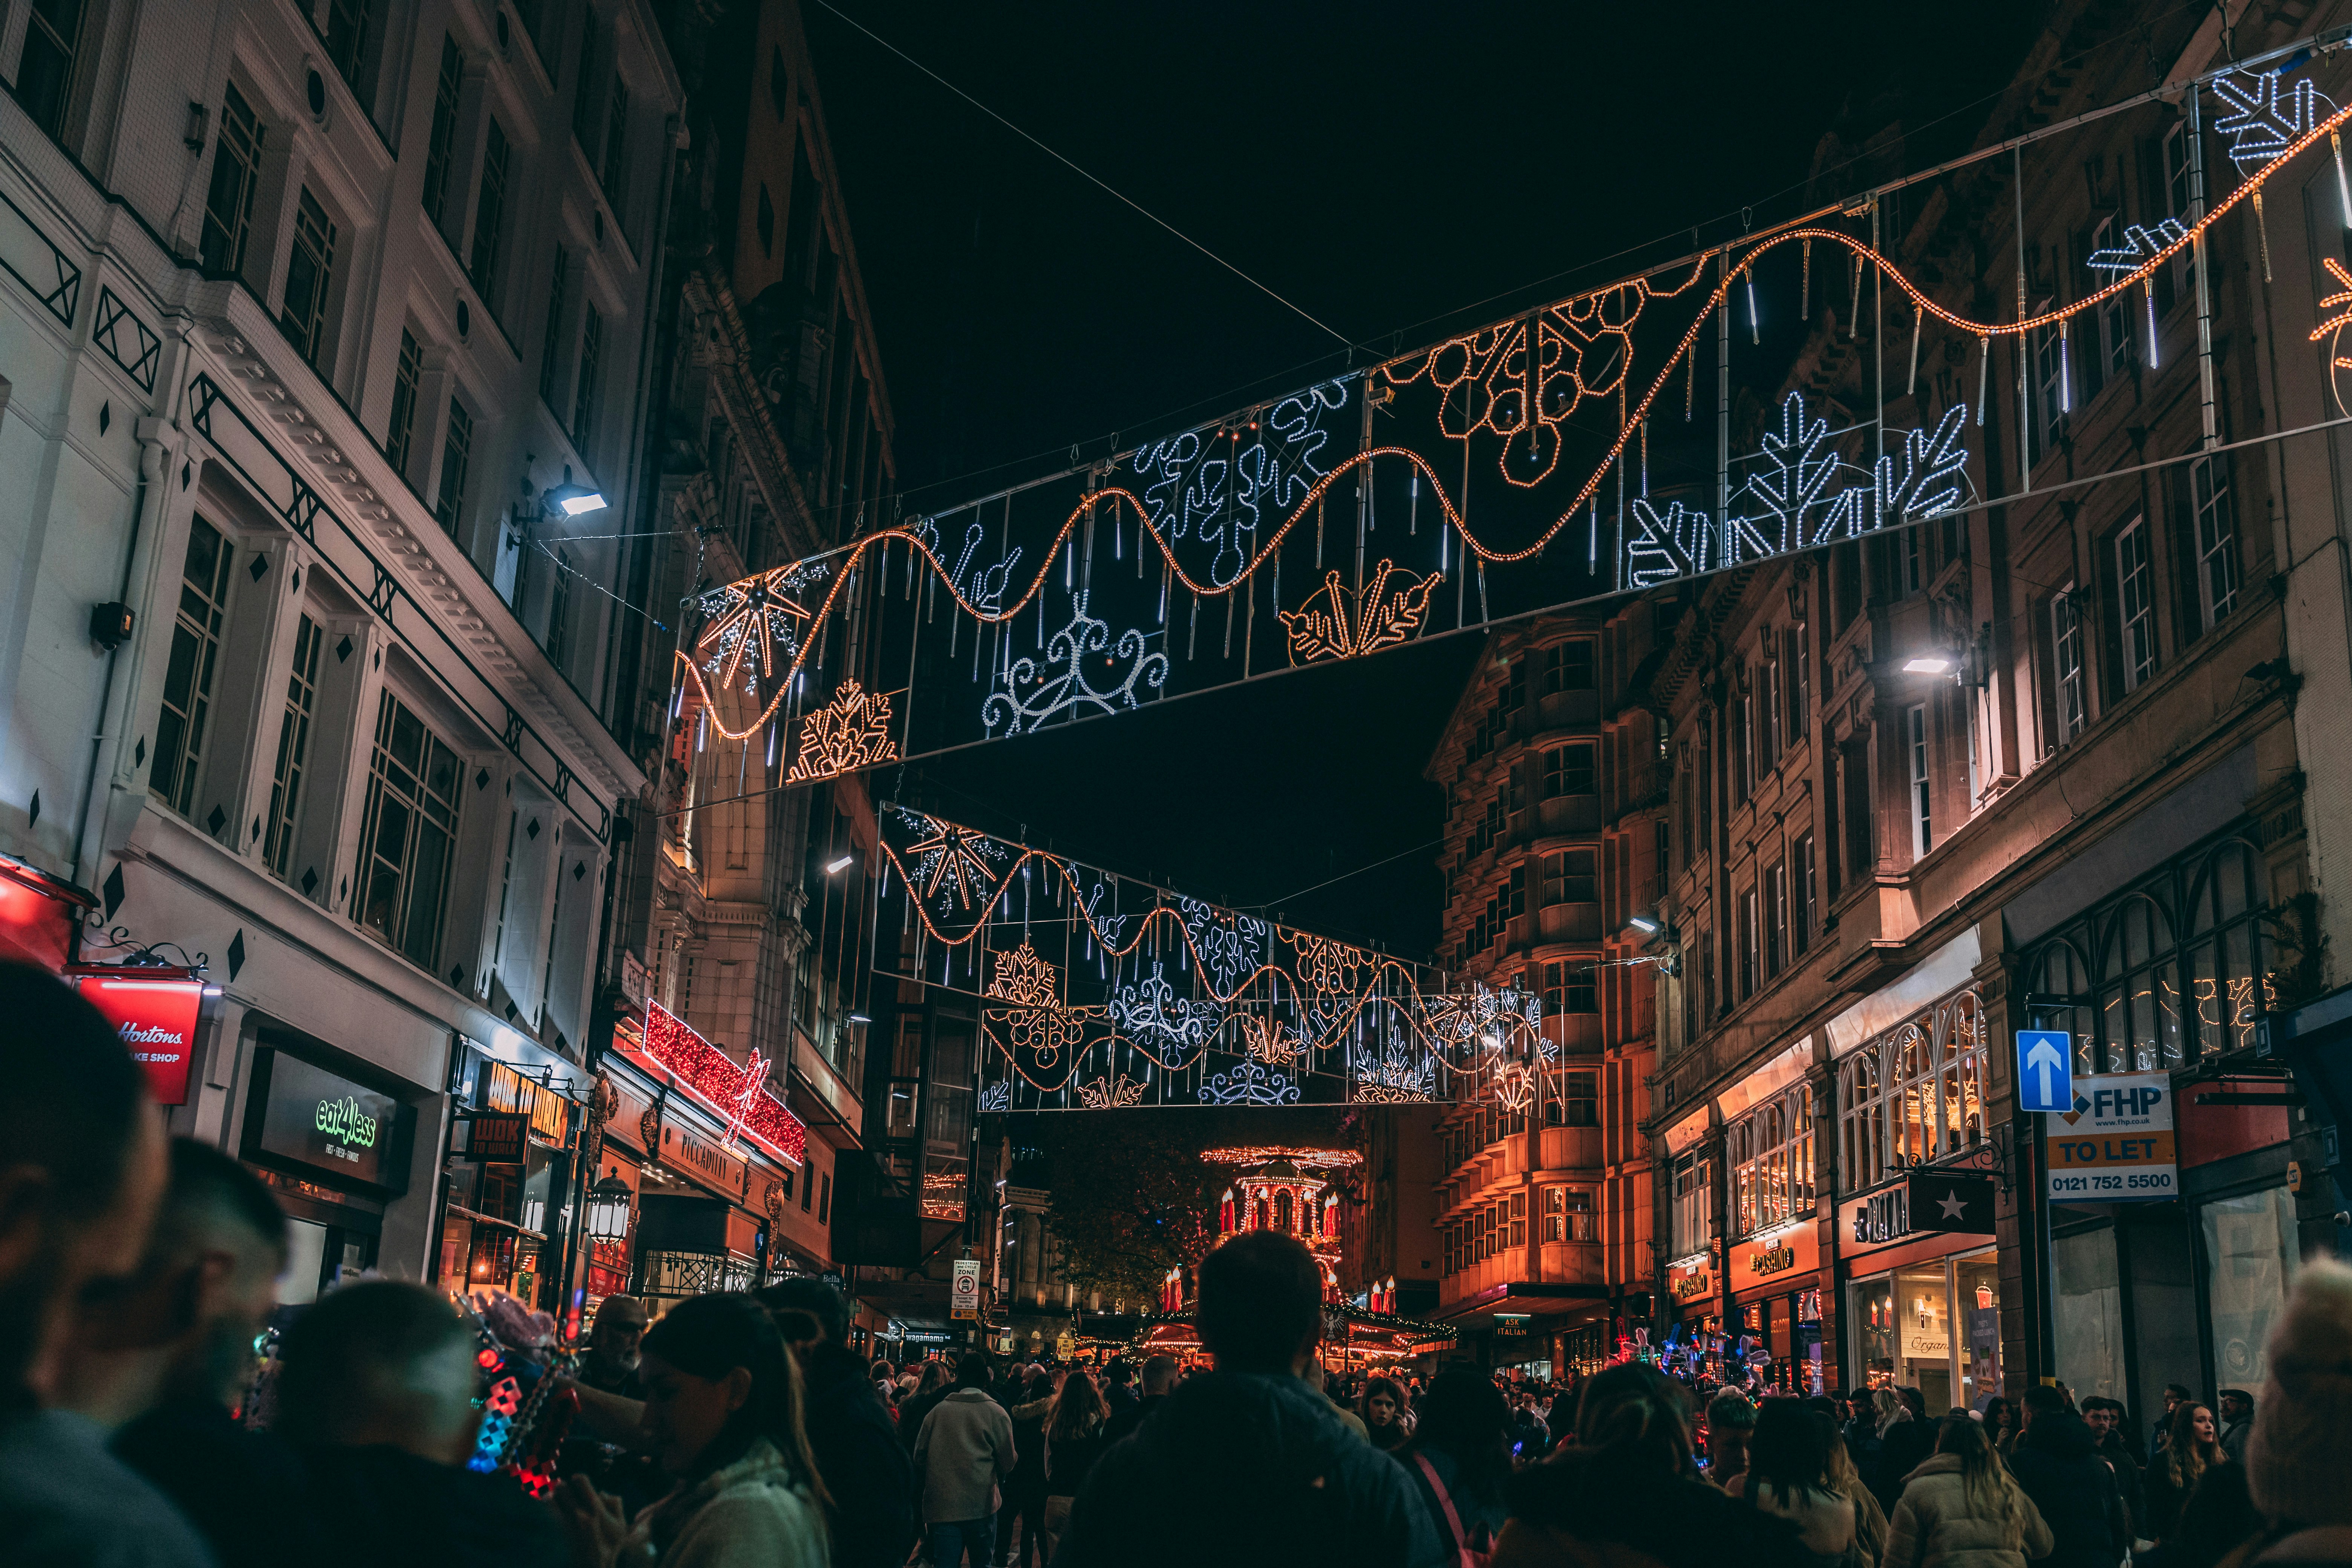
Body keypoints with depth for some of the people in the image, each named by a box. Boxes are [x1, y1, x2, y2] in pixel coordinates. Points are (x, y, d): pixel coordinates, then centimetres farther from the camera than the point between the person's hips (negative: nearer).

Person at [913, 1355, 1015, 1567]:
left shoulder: (938, 1410, 2)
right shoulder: (997, 1413, -5)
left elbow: (920, 1456, 8)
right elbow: (1007, 1463, -2)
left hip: (941, 1507, 1)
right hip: (981, 1507, -1)